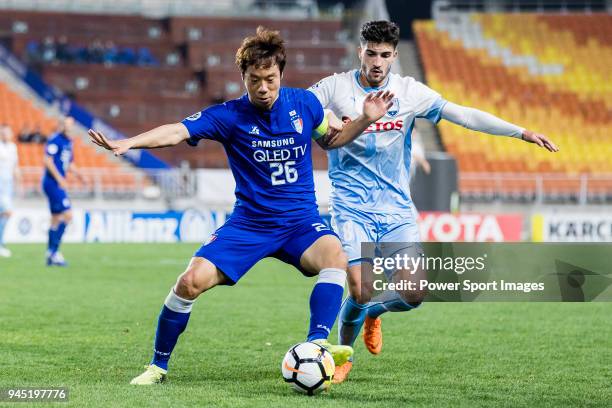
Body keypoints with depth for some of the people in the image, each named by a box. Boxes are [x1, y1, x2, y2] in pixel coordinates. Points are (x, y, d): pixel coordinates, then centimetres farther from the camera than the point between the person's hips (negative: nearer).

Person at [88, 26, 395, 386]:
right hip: (249, 224, -1)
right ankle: (158, 366, 2)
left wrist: (366, 120, 1)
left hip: (301, 221, 1)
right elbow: (177, 132, -23)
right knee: (192, 281, -17)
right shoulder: (229, 116, -9)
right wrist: (126, 143, -38)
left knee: (335, 256, -33)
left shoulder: (304, 103, -1)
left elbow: (331, 138, 19)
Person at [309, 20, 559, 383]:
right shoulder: (335, 88, -4)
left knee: (414, 294, -10)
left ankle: (373, 313, 26)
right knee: (361, 293, -16)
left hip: (396, 208, 3)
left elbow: (463, 114, 0)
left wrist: (521, 132, -7)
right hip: (352, 207, -3)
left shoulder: (409, 91, 2)